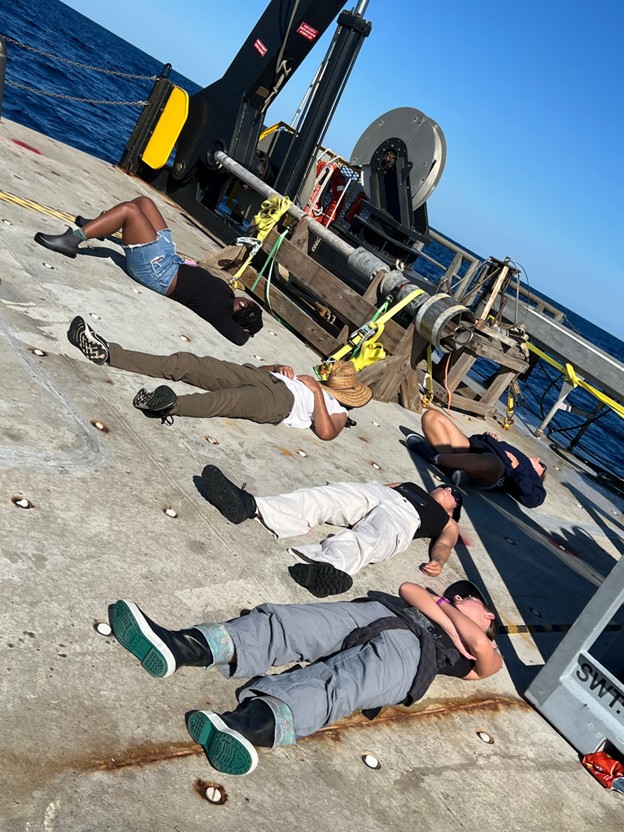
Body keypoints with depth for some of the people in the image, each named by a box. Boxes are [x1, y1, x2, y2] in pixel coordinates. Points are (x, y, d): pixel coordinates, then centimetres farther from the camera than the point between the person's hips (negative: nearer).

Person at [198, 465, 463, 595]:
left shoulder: (447, 523, 31)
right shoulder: (412, 486, 44)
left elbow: (443, 544, 12)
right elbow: (383, 484, 32)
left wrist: (438, 562, -10)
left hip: (403, 516, -5)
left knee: (368, 540, -40)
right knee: (320, 498, -23)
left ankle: (329, 567, -73)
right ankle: (249, 506, -45)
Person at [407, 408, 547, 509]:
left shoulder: (532, 478, 24)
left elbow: (532, 500, -1)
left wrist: (518, 468, -6)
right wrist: (488, 437, 11)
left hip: (483, 477, -6)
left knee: (491, 464, -47)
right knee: (431, 416, -8)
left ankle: (436, 458, -29)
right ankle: (453, 462, -25)